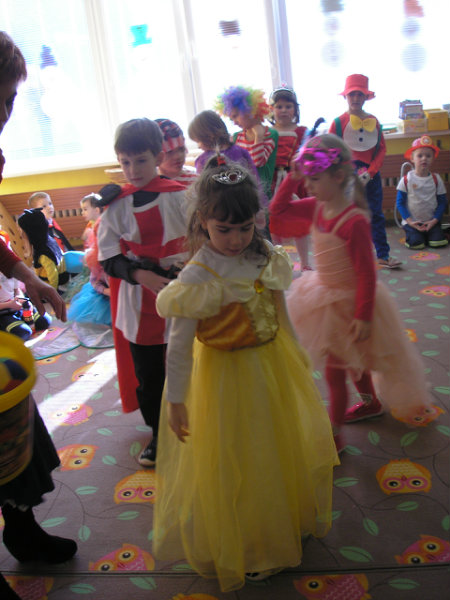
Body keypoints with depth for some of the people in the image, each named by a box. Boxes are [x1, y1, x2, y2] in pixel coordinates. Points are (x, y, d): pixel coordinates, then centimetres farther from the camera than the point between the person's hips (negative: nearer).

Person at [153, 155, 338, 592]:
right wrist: (176, 401, -14)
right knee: (236, 463, 12)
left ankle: (290, 517, 53)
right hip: (229, 377, -6)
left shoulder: (266, 256, -6)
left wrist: (296, 356, 17)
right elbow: (178, 346, -19)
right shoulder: (197, 278, -24)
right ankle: (245, 546, 38)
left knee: (283, 447, 24)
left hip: (274, 366, 6)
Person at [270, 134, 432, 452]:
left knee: (335, 369, 0)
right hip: (329, 295, 8)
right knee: (352, 360, 26)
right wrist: (292, 178, -9)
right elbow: (279, 207, 5)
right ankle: (371, 402, 50)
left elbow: (366, 273, -24)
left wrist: (363, 316, -22)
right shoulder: (317, 207, -5)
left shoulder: (354, 221, -28)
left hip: (348, 302, -8)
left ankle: (334, 435, 17)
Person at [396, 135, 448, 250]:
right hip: (412, 222, -1)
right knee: (416, 243, -22)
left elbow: (442, 202, 4)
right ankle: (413, 234, 13)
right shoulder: (406, 180, -4)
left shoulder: (436, 179, 2)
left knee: (438, 242, -19)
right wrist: (410, 221, -12)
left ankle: (426, 234, 15)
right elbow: (400, 203, -2)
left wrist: (434, 220, -10)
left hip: (432, 221, 2)